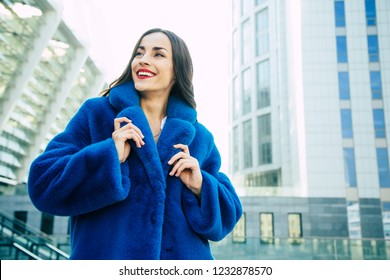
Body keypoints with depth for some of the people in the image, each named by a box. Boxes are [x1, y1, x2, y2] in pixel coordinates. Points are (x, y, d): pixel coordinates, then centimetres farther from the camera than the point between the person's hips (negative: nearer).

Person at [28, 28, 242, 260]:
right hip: (105, 253, -2)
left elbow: (226, 214, 6)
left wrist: (201, 188, -13)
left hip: (183, 256, 2)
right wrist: (110, 155, -18)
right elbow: (43, 184, -8)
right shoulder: (95, 113, -1)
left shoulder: (199, 137, 6)